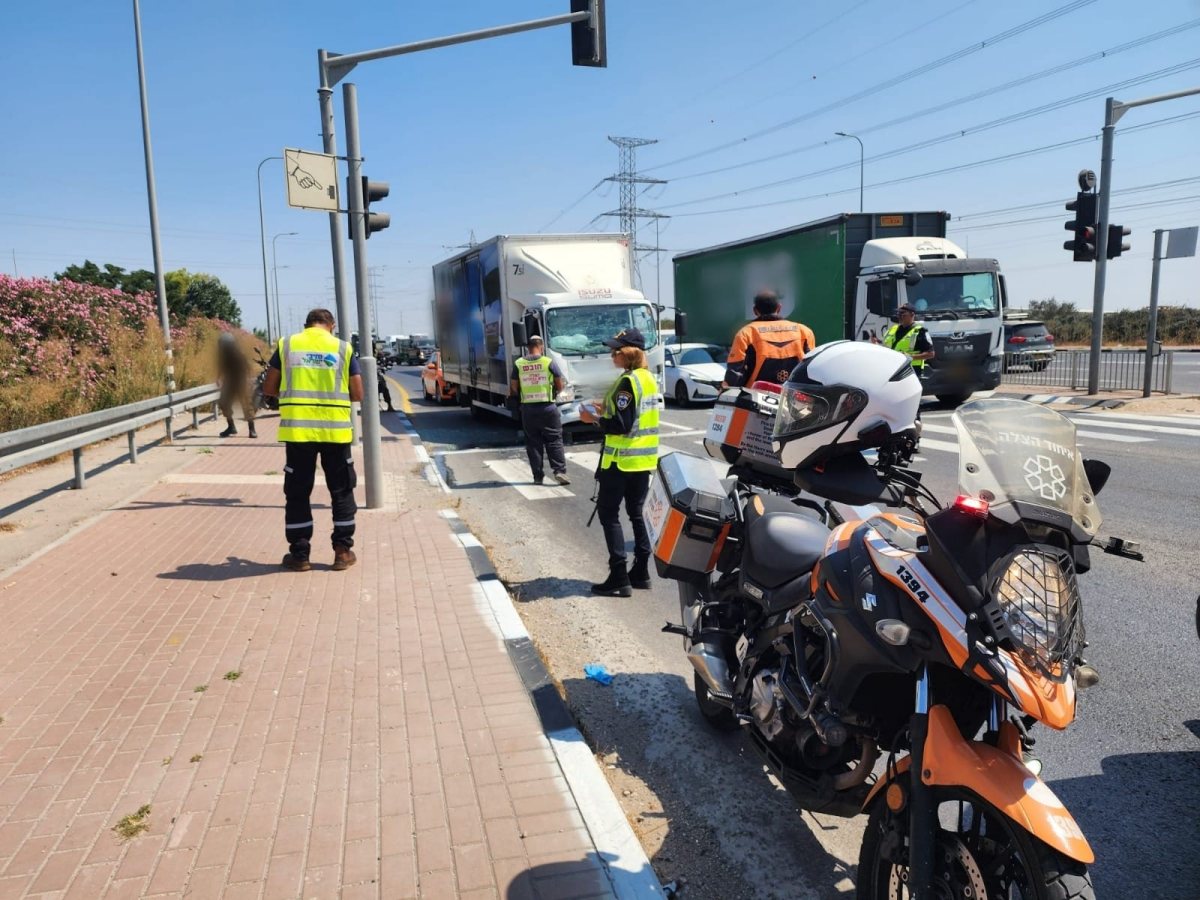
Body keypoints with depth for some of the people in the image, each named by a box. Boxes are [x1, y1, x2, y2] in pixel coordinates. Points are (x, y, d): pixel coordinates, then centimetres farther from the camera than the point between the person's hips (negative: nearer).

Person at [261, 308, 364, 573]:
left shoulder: (287, 345, 5)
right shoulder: (343, 348, 4)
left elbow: (269, 388, 7)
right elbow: (357, 395, 3)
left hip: (298, 430, 0)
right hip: (335, 430, 0)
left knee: (297, 493, 10)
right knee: (341, 491, 12)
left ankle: (299, 554, 15)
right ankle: (343, 552, 15)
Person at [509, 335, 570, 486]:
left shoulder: (518, 364, 0)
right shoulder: (549, 362, -5)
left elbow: (513, 389, 3)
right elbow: (559, 386, 0)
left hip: (528, 409, 2)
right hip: (548, 407, -2)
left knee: (533, 443, 8)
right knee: (554, 440, 5)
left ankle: (538, 476, 9)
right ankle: (560, 471, -4)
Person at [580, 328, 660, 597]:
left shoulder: (627, 382, -18)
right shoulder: (649, 378, 10)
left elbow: (622, 426, -22)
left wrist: (595, 418, -10)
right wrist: (606, 409, 13)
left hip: (622, 460, -9)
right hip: (645, 458, 9)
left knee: (608, 513, -1)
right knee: (636, 512, 15)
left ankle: (619, 579, -1)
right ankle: (641, 572, 19)